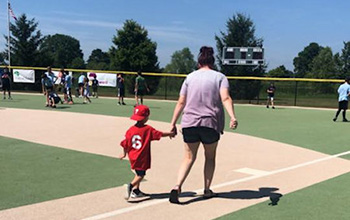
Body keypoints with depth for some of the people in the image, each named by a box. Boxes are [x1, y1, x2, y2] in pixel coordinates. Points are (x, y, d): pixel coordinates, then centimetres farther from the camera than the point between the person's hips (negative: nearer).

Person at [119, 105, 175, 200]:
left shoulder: (131, 130, -1)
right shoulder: (148, 129, -12)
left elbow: (125, 144, 1)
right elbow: (160, 134, -6)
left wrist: (124, 153, 17)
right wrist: (171, 134, 10)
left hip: (133, 157, 6)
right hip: (142, 158, -6)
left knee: (138, 173, 21)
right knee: (141, 175, 4)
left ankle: (136, 190, 25)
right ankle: (131, 185, -18)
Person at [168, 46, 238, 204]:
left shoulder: (190, 77, 10)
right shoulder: (220, 77, 5)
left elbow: (181, 103, 5)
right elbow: (225, 98, -14)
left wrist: (173, 123, 8)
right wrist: (232, 117, -24)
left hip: (189, 123, 2)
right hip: (210, 123, -1)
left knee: (189, 157, 10)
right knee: (210, 157, 18)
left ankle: (177, 187, -7)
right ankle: (207, 190, 24)